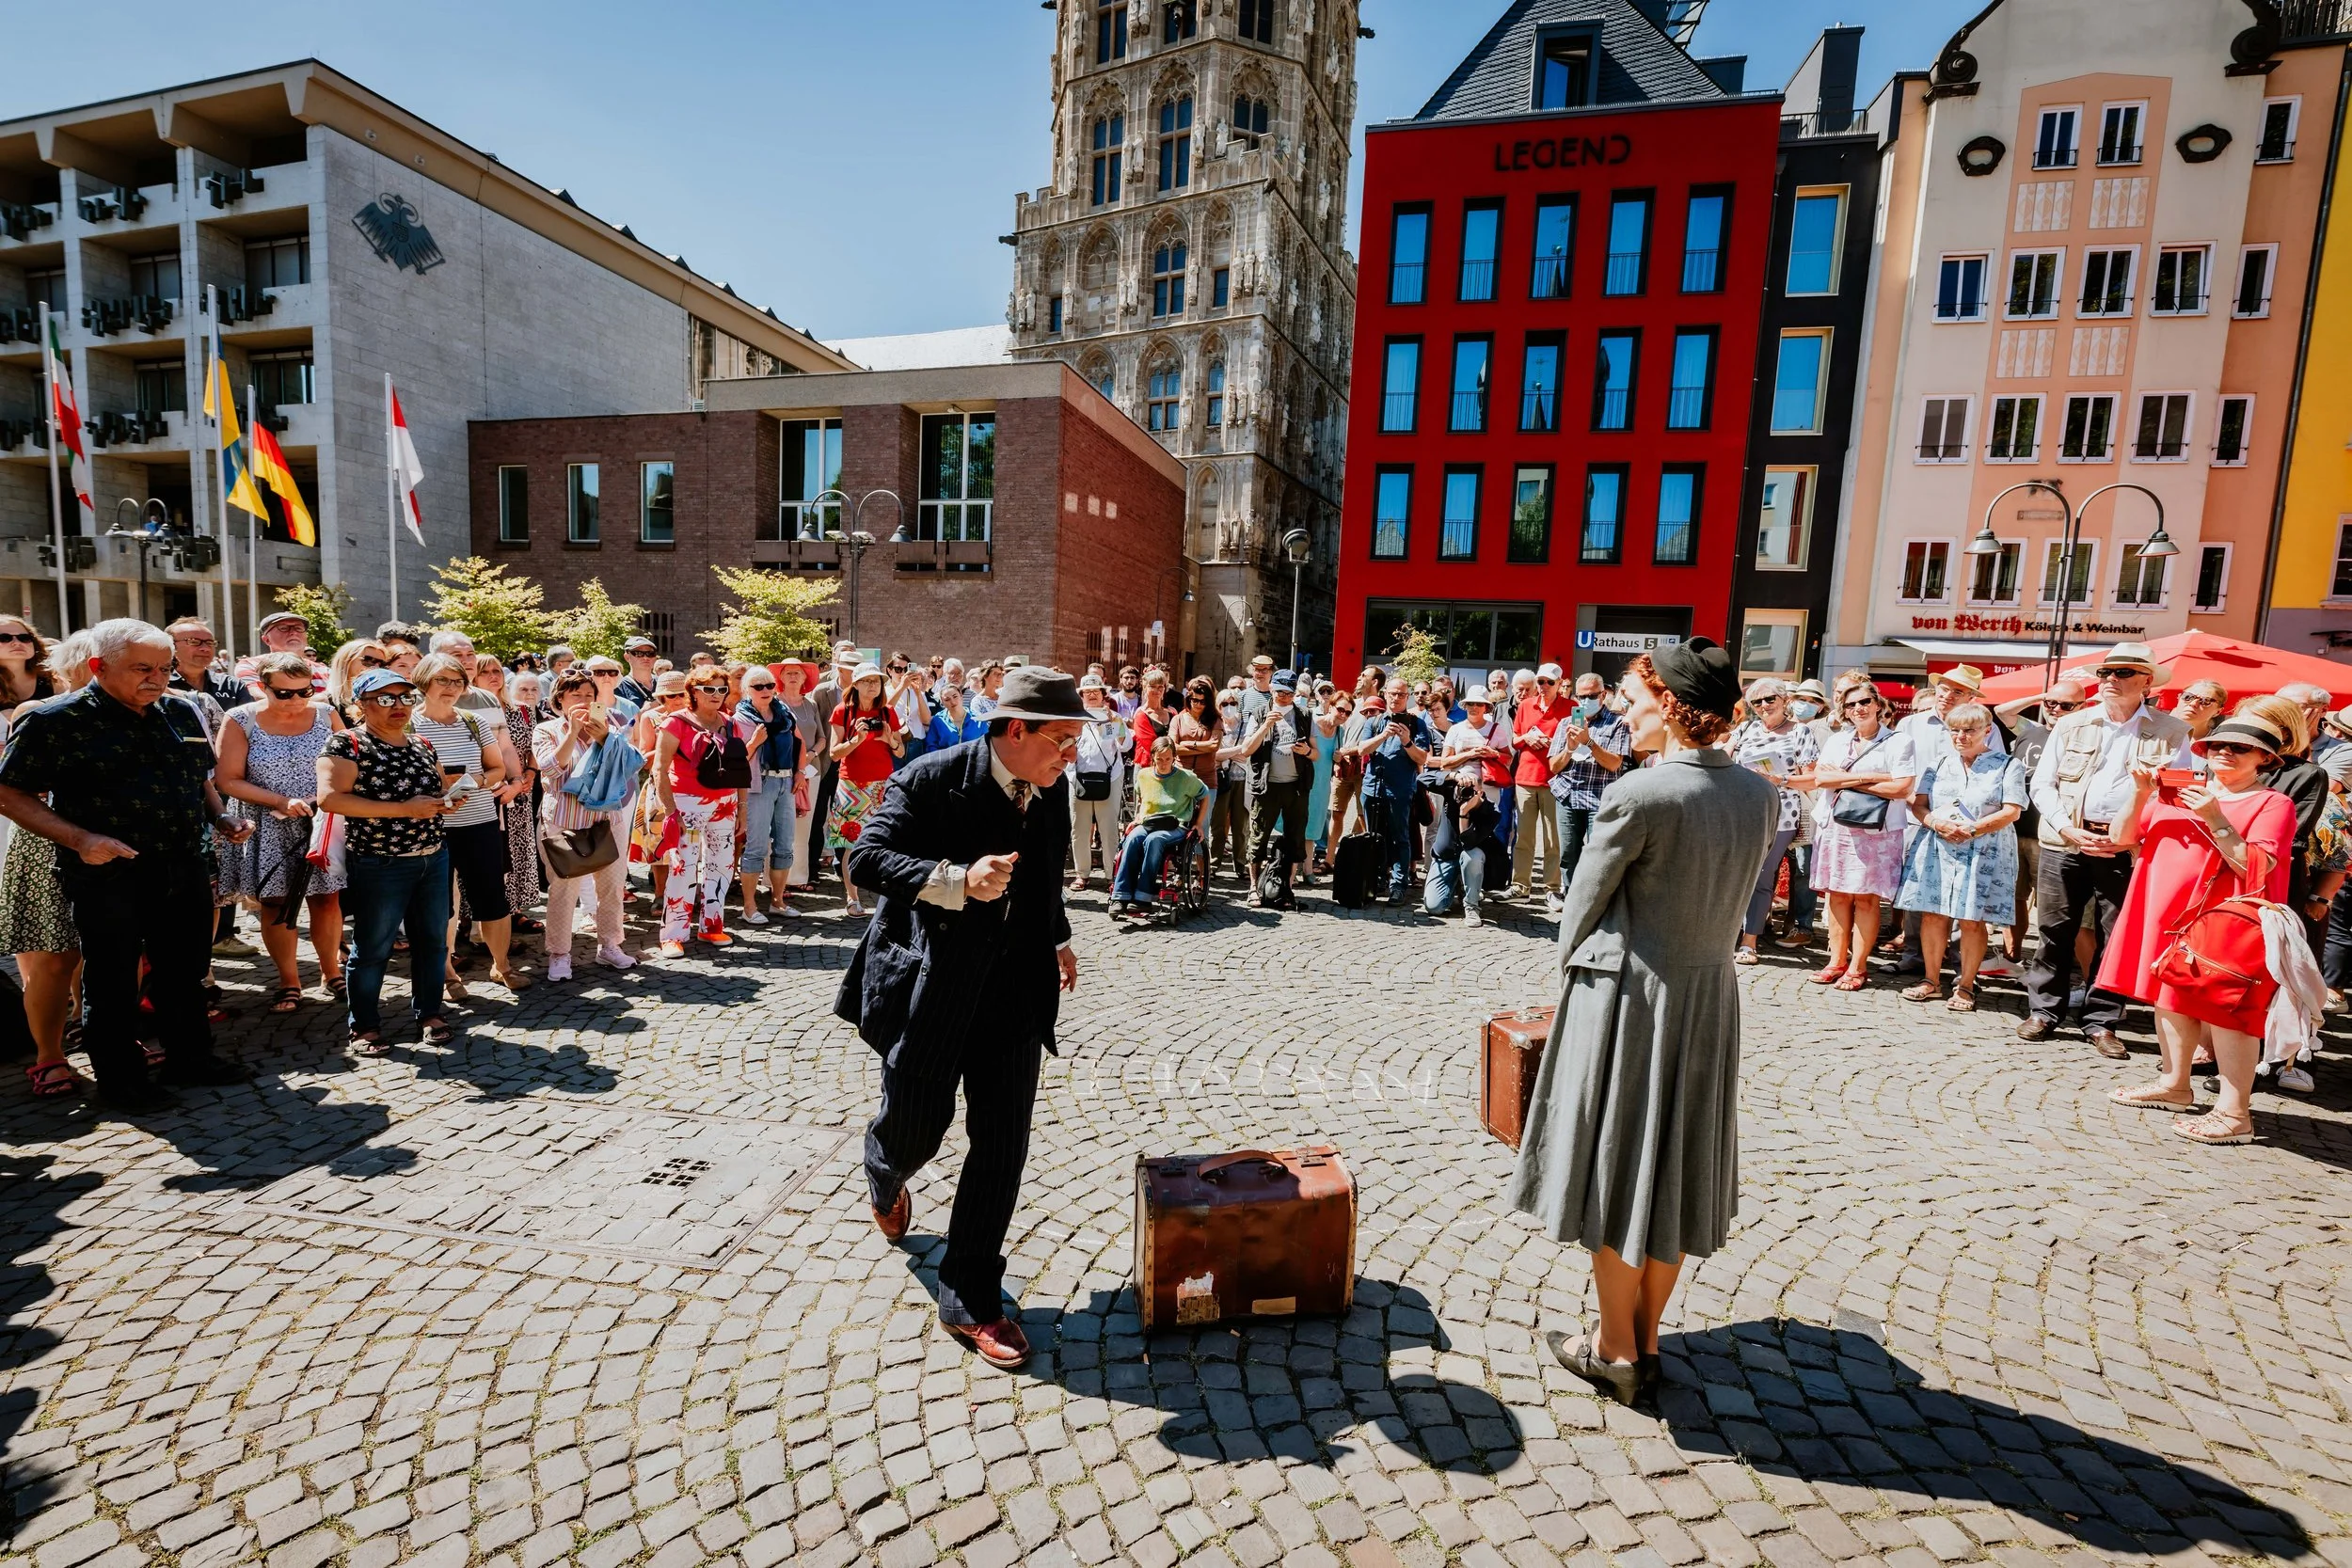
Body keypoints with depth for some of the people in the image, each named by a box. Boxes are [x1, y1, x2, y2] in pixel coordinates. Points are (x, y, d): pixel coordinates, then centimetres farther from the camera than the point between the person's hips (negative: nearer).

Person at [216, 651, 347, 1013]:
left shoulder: (325, 714, -1)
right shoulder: (241, 720, -6)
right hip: (268, 830, -1)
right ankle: (289, 982, 19)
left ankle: (331, 971, 21)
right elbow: (227, 779, -7)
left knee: (327, 901, 4)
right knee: (275, 905, 5)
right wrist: (282, 801, -18)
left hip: (321, 824, 1)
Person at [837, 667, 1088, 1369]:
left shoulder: (1052, 792, 2)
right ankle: (884, 1176, 52)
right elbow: (865, 859, -22)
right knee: (915, 1130, 13)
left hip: (1015, 988, 4)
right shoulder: (933, 779, -16)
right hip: (930, 983, -4)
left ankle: (969, 1301, 19)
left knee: (1002, 1143, 3)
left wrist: (1057, 939, 20)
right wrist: (957, 880, -34)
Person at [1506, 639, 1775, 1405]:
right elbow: (1733, 896, 9)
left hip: (1628, 999, -6)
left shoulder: (1638, 794, -21)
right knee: (1676, 1169, 18)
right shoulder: (1759, 794, 0)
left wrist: (1573, 967, 5)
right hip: (1710, 996, 7)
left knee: (1617, 1170, 10)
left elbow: (1584, 904, -12)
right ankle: (1645, 1336, 34)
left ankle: (1617, 1352, 26)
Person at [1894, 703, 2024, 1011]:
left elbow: (2011, 812, -6)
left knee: (1973, 920, 0)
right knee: (1932, 914, 3)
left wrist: (1971, 829, -18)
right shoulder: (1938, 763, 13)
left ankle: (1966, 986, 11)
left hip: (1984, 854, -3)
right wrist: (1936, 823, -12)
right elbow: (1918, 804, 7)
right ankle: (1932, 980, 14)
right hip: (1936, 849, 3)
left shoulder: (2008, 766, 3)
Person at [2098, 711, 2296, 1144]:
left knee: (2227, 1007, -5)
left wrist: (2215, 820, -21)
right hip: (2168, 915, 6)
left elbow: (2256, 869, -13)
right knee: (2171, 998, 13)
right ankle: (2174, 1084, 26)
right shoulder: (2177, 792, 11)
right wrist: (2142, 792, -7)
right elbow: (2123, 838, 5)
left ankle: (2234, 1112, 1)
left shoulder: (2273, 804, -2)